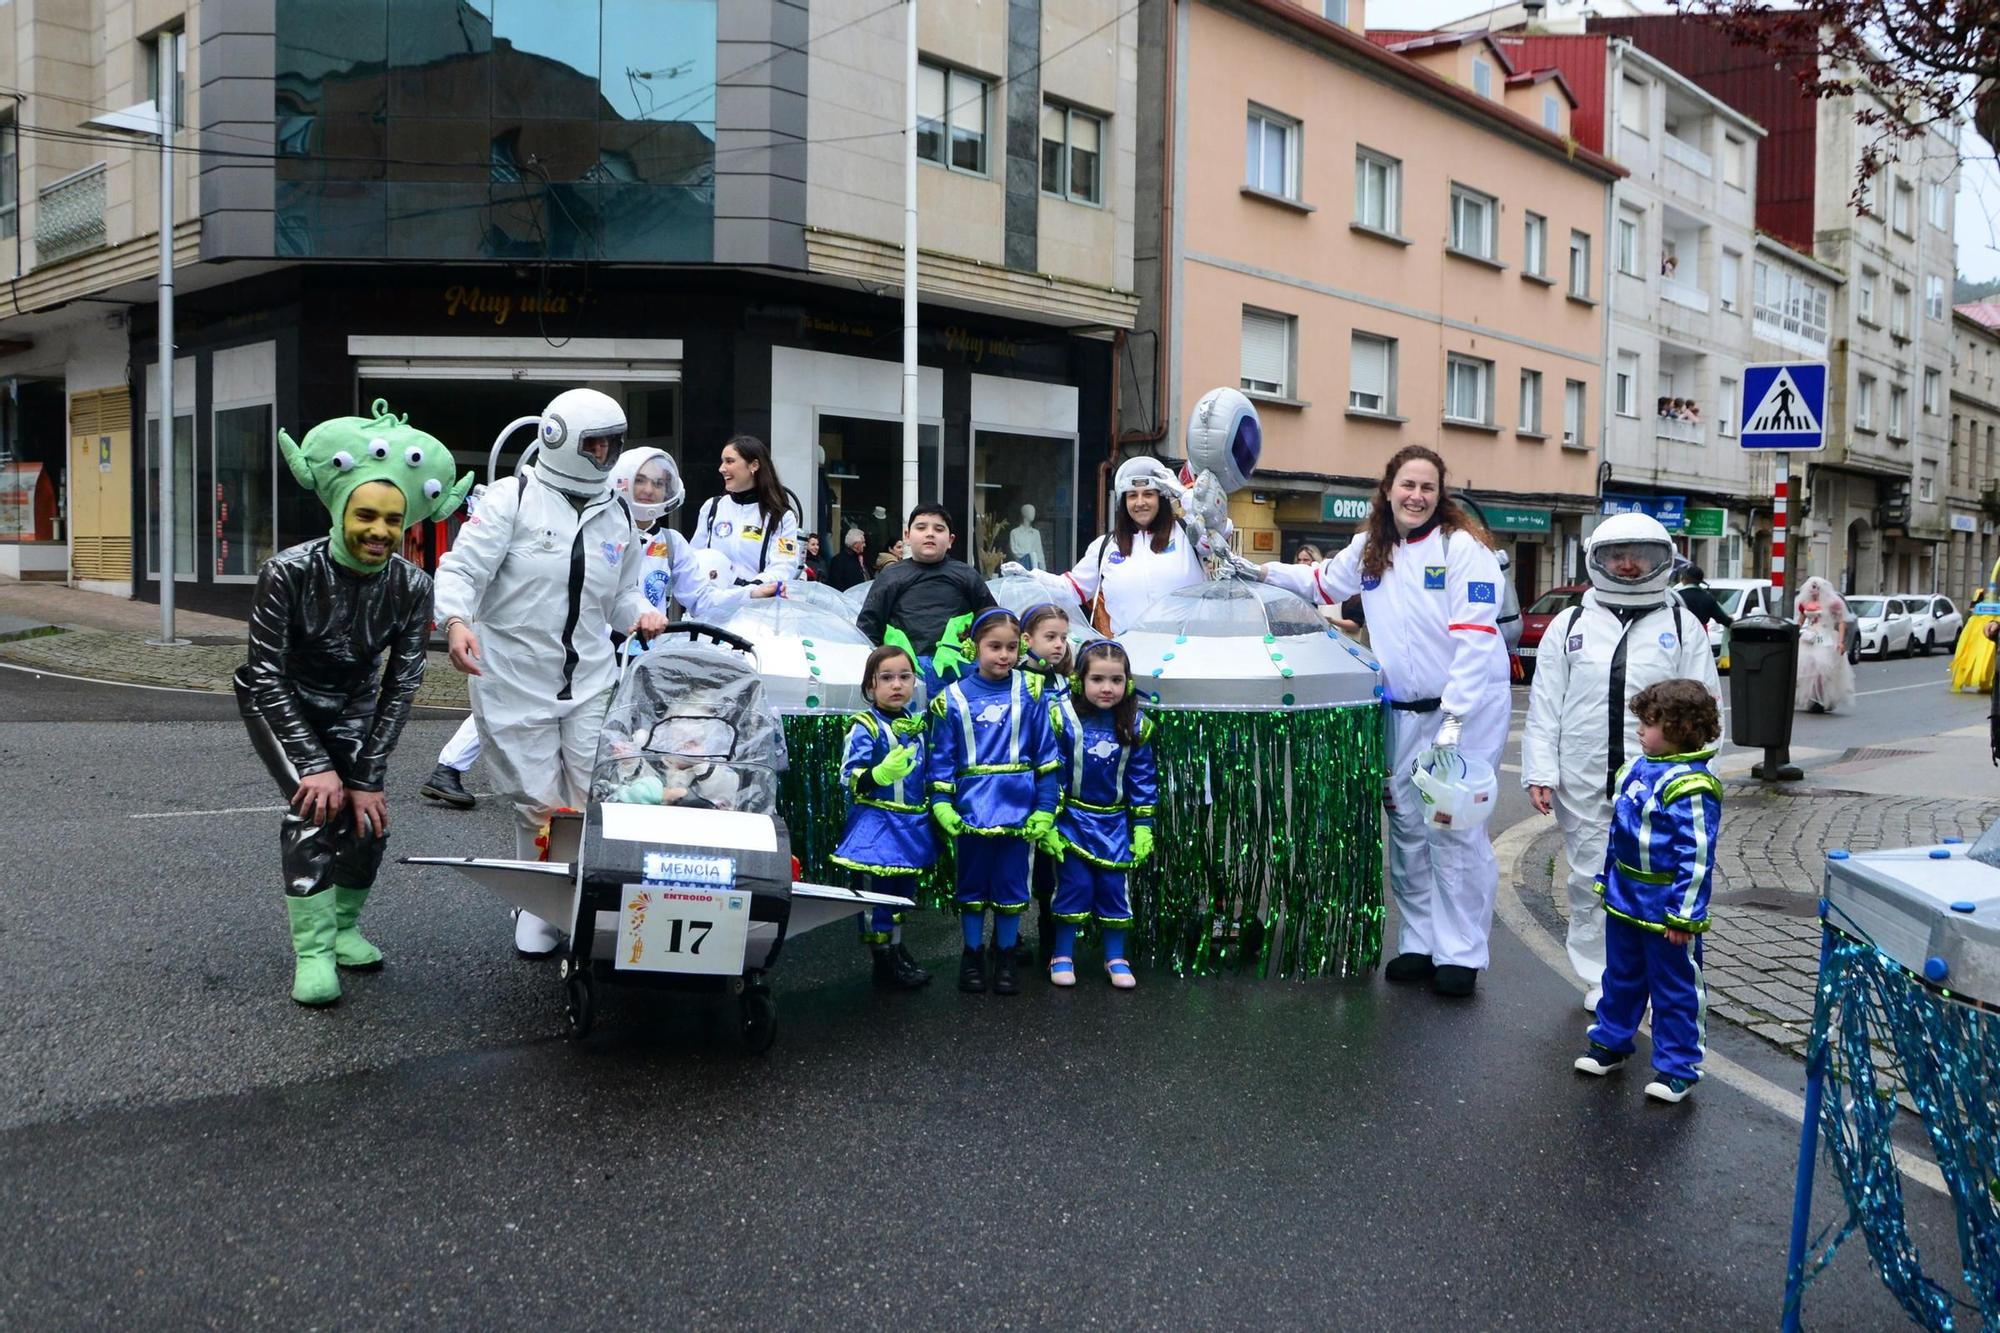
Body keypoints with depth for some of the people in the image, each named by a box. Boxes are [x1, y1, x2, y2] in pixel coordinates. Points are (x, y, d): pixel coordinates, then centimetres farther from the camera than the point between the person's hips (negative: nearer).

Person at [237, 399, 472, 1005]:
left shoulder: (411, 587, -20)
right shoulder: (289, 572, -28)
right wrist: (316, 766, -27)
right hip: (278, 704, -3)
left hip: (351, 710, 3)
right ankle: (311, 952, -11)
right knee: (315, 808, -22)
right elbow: (268, 675, -23)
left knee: (369, 822, -6)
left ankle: (343, 926, 21)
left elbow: (401, 685, -15)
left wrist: (368, 778, -17)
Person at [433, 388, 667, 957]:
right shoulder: (514, 497, -5)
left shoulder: (618, 516, 13)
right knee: (539, 802, 2)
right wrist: (456, 620, -29)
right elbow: (462, 568, -10)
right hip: (514, 676, -4)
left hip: (591, 679, 4)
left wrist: (641, 612, 0)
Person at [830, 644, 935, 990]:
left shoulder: (917, 725, 10)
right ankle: (884, 963, 10)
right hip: (875, 825, -7)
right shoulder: (864, 727, -12)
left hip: (911, 825, 7)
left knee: (900, 893, 18)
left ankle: (897, 953, 32)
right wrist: (881, 774, -34)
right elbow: (849, 778, -18)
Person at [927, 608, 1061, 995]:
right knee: (972, 884, 12)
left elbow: (1047, 756, 0)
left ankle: (1005, 958, 23)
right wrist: (941, 803, -7)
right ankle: (972, 956, 26)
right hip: (970, 809, 0)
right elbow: (941, 758, 3)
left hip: (1017, 810, 0)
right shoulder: (953, 699, 0)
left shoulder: (1028, 695, -1)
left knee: (1011, 883, 9)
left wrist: (1045, 809, -3)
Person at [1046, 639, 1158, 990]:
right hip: (1072, 819, -2)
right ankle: (1062, 956, 16)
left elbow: (1143, 780, 4)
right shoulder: (1063, 718, -12)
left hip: (1115, 823, 2)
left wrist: (1143, 827, 2)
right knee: (1074, 885, 0)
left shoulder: (1136, 726, -3)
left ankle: (1116, 958, 22)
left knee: (1113, 888, 7)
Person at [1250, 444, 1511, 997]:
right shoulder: (1370, 548, 9)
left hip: (1467, 707, -6)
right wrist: (1260, 571, 18)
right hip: (1404, 711, 6)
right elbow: (1323, 582, 28)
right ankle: (1419, 943, 22)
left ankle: (1461, 953, 6)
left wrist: (1454, 718, -23)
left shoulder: (1462, 547, -11)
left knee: (1455, 829, -5)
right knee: (1407, 827, 10)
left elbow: (1475, 638, -18)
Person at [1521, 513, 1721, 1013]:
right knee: (1589, 882, 8)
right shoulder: (1570, 624, 9)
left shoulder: (1682, 625, 6)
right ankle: (1600, 980, 20)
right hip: (1584, 783, 2)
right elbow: (1544, 706, 7)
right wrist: (1540, 772, -1)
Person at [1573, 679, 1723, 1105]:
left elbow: (1697, 857, -21)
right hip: (1624, 902, 9)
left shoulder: (1690, 787, -22)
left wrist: (1683, 914, -20)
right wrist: (1607, 879, 20)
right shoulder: (1638, 770, 5)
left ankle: (1678, 1068, 18)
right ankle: (1610, 1043, 37)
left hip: (1666, 913, -8)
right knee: (1621, 977, 22)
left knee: (1674, 989, 6)